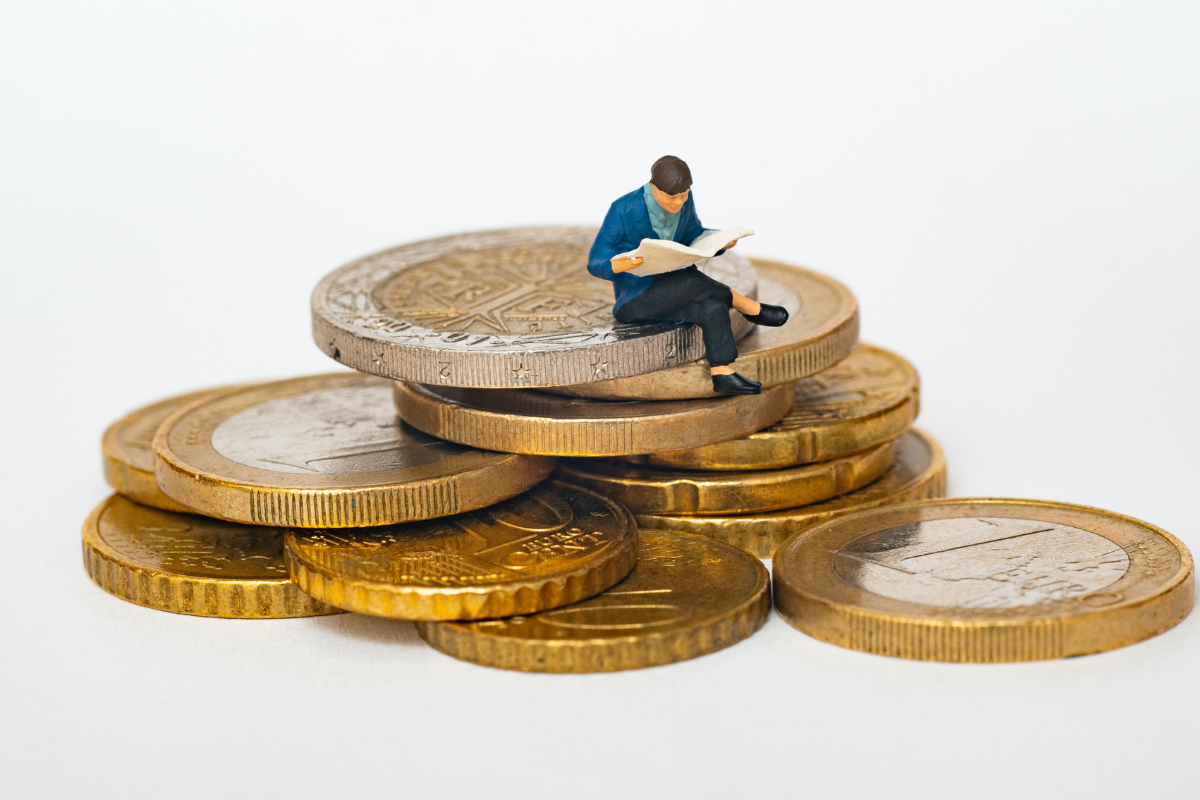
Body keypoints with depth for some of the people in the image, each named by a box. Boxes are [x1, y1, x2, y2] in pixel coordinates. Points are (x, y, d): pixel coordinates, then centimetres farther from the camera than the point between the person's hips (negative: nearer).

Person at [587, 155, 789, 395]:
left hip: (672, 292, 6)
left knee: (712, 307, -28)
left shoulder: (684, 200, -5)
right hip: (636, 299, -6)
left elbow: (694, 237, 14)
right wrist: (622, 265, -42)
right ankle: (751, 308, -17)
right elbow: (596, 263, -18)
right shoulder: (623, 210, -22)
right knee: (691, 280, -31)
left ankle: (723, 375, -29)